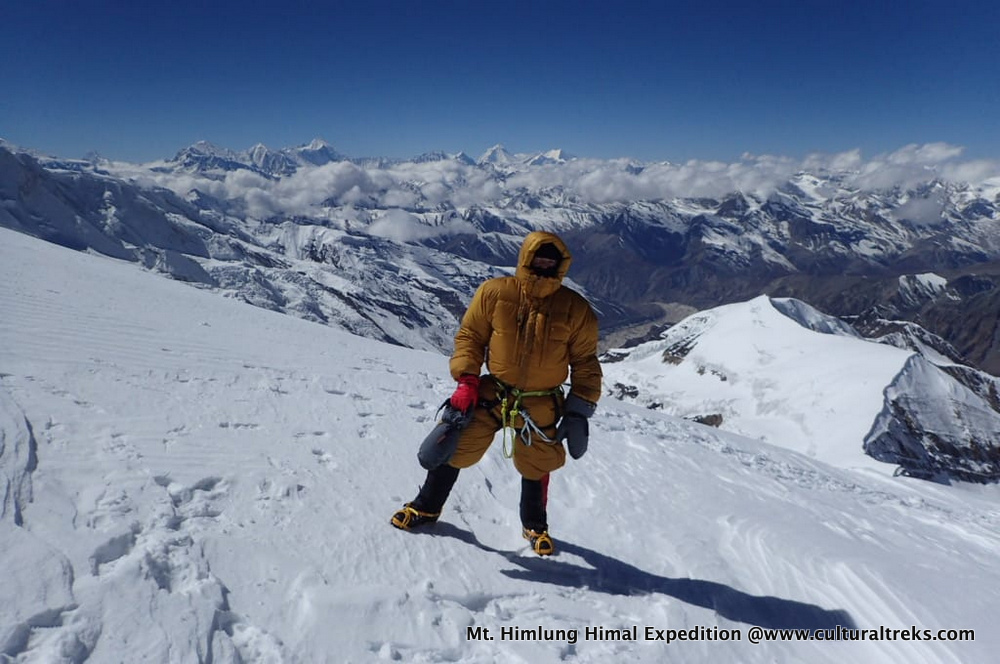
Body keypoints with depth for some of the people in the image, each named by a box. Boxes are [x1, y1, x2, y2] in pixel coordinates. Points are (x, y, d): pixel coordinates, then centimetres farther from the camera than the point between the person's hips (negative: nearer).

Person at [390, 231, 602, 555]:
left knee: (535, 468, 12)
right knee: (455, 450, 7)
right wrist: (466, 381, -11)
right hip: (491, 393, 1)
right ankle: (426, 507, 33)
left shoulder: (576, 310, -9)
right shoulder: (494, 293, -11)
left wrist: (579, 411, -4)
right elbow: (470, 336, -1)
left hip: (541, 406, 0)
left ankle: (535, 526, 40)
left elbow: (585, 363, -1)